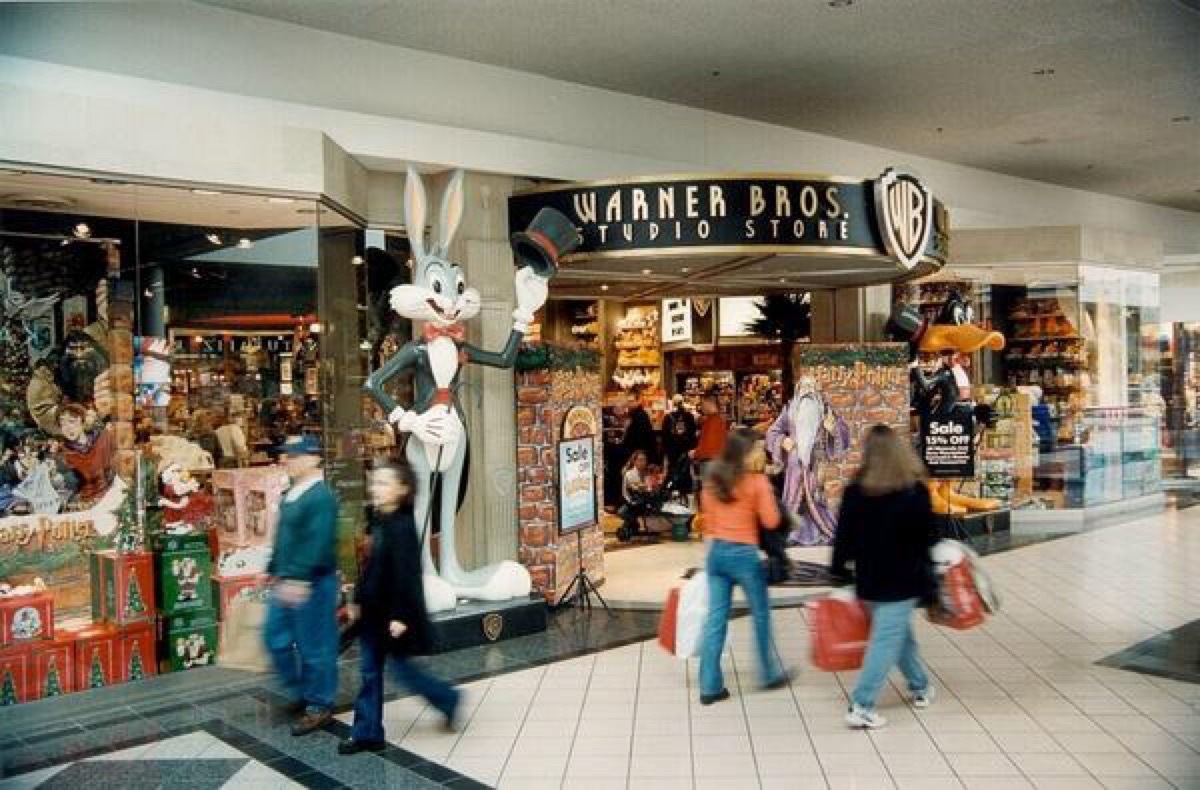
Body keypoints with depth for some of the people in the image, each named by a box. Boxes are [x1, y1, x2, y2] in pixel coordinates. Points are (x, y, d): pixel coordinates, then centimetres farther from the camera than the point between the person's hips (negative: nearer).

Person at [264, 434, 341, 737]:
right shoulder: (291, 494, 12)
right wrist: (275, 571, 20)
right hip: (286, 582, 10)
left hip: (312, 584, -10)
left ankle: (318, 705, 16)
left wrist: (300, 580, -28)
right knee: (276, 639, 15)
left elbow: (317, 543, -26)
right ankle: (301, 692, 32)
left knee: (315, 645, 2)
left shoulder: (321, 497, -18)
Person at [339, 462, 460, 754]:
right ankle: (368, 733, 18)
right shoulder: (379, 522, 7)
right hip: (374, 612, 9)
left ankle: (448, 699, 23)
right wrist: (358, 600, 17)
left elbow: (406, 574, -21)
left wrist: (401, 615, -23)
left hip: (393, 614, -9)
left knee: (400, 666, 4)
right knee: (370, 672, 10)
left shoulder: (402, 525, -19)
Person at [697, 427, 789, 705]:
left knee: (715, 619, 7)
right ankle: (770, 674, 30)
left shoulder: (712, 479, 5)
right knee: (761, 615, 16)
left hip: (716, 551, 5)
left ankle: (710, 686, 9)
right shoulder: (757, 481, -11)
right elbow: (770, 521, -10)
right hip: (744, 554, -5)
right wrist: (768, 494, 4)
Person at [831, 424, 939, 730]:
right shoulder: (914, 490, -9)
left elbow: (844, 535, 1)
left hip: (869, 580, 4)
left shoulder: (855, 490, -3)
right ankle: (861, 706, -7)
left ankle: (920, 686, 38)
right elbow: (928, 537, -3)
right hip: (903, 580, -4)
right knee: (887, 639, -2)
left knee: (900, 632, 22)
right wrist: (929, 581, 8)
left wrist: (839, 570, 11)